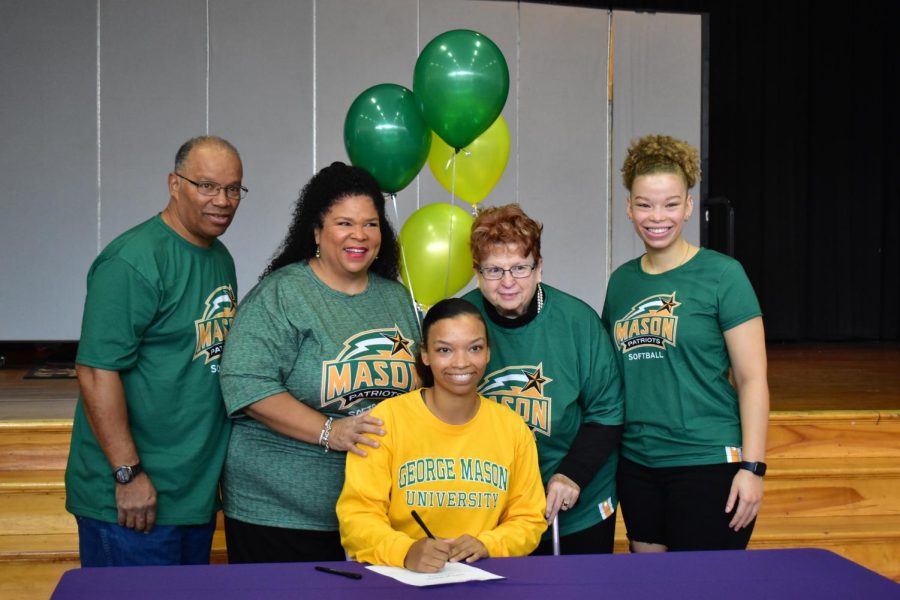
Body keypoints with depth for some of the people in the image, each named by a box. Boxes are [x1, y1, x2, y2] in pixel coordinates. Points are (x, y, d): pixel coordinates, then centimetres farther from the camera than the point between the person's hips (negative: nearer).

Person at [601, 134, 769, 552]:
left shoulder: (722, 275, -7)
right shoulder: (621, 281, 9)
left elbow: (752, 378, -8)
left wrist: (752, 466, -14)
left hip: (709, 461, -5)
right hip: (637, 464, 5)